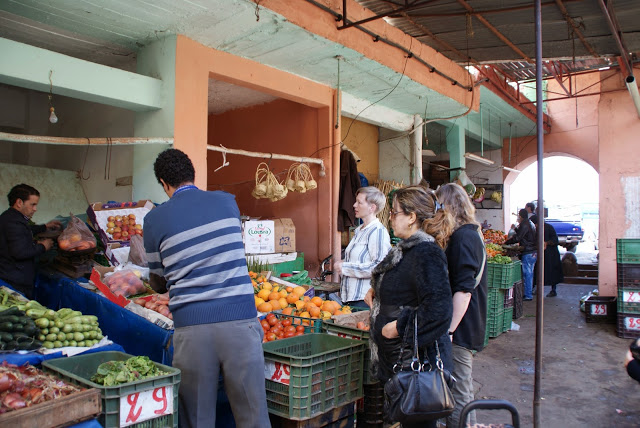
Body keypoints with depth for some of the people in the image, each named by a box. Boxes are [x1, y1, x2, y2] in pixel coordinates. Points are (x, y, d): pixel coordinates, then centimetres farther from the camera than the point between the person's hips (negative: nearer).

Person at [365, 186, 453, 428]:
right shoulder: (406, 248, 9)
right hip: (396, 354, 9)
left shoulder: (426, 253, -22)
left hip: (417, 357, -9)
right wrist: (375, 290, 10)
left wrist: (399, 327, -22)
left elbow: (438, 309, -29)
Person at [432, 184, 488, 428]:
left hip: (459, 329, -10)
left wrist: (449, 331, -22)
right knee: (462, 392, 19)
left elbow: (463, 289, -23)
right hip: (469, 327, 10)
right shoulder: (472, 234, 14)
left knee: (459, 397, 0)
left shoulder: (462, 237, -17)